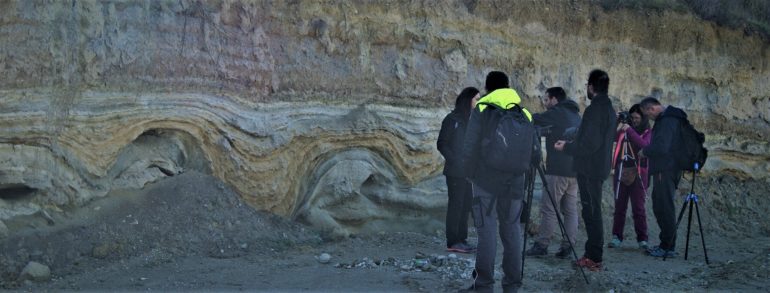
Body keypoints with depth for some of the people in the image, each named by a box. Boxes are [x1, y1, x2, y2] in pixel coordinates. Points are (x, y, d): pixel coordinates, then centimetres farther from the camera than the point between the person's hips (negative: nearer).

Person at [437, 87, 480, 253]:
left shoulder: (470, 119, 13)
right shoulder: (452, 119, -9)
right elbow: (441, 144, -9)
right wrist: (456, 161, -14)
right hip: (455, 171, -7)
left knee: (466, 205, 8)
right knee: (456, 205, -6)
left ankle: (462, 240, 13)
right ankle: (452, 242, -2)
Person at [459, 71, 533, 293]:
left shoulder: (481, 111, -5)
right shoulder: (524, 114, 6)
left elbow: (469, 147, -8)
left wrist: (470, 173, 5)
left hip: (485, 181, -3)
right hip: (514, 183, 3)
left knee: (487, 232, -1)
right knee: (512, 231, 9)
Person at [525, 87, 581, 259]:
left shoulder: (557, 113, -6)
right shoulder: (575, 115, 19)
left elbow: (534, 120, -6)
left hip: (559, 170, -8)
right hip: (575, 170, 8)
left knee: (548, 208, -4)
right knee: (570, 209, 7)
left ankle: (542, 245, -3)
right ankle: (567, 246, 6)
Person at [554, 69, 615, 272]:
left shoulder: (594, 111, -17)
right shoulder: (609, 109, 14)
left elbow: (589, 144, -21)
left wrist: (566, 147, -8)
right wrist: (571, 145, 24)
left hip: (589, 170, -10)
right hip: (600, 168, 10)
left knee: (591, 212, -6)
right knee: (592, 212, 14)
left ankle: (593, 258, -3)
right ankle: (593, 254, 18)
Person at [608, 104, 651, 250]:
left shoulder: (647, 133, 5)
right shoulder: (623, 130, 11)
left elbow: (644, 145, -15)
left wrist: (630, 131, -21)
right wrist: (616, 128, -17)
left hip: (638, 173, -2)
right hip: (621, 172, 2)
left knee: (638, 208, -3)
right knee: (619, 206, 4)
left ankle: (642, 239, 1)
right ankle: (617, 237, 9)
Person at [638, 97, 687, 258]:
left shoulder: (668, 121, -16)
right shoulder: (667, 118, 17)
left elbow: (661, 147, -24)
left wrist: (645, 151, -9)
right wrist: (647, 150, 11)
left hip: (665, 171, -11)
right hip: (663, 170, 11)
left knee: (665, 207, -7)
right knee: (660, 206, 16)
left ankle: (668, 247, -4)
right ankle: (667, 244, 22)